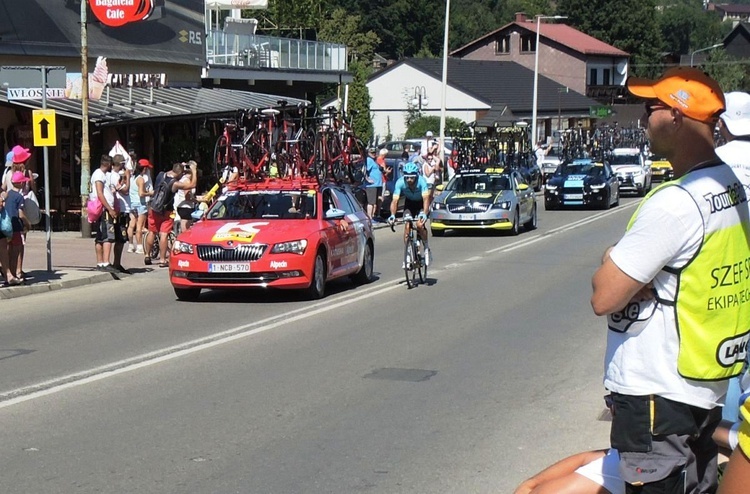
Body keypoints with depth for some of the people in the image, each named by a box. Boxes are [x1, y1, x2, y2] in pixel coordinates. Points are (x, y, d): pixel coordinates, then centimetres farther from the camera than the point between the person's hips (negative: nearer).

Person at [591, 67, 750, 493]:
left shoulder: (675, 203, -23)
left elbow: (604, 297, -23)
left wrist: (611, 262, -2)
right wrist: (630, 266, -5)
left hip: (656, 397, -9)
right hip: (707, 390, 9)